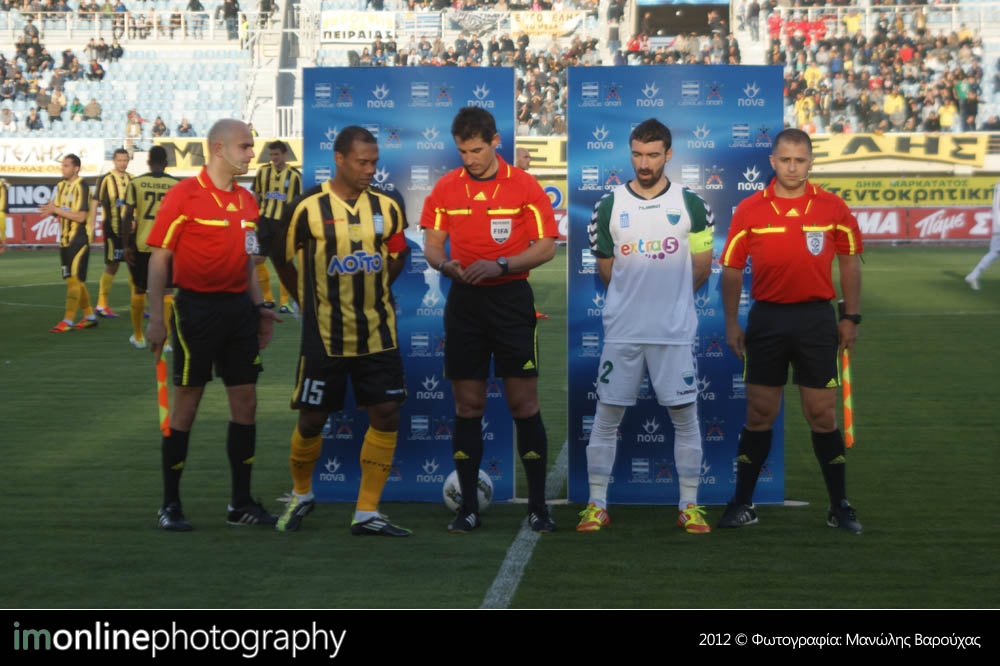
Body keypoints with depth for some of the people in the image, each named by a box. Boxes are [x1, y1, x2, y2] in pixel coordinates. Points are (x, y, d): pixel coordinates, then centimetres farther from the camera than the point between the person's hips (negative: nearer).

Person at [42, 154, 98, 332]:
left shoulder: (82, 186, -13)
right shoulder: (61, 186, 13)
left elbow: (81, 216, -18)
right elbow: (59, 210, 17)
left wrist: (56, 210, -18)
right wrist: (50, 210, -6)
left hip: (79, 239, -9)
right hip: (65, 239, 9)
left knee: (74, 279, -9)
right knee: (73, 281, 11)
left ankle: (67, 322, -10)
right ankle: (89, 316, 20)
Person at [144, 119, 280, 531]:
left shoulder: (246, 200, 11)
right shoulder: (184, 195, -8)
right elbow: (159, 258, -8)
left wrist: (258, 306, 14)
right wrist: (155, 319, -13)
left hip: (239, 308, 6)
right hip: (197, 307, -6)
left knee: (245, 403, 5)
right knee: (186, 404, 0)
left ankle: (241, 503, 14)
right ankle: (170, 505, 10)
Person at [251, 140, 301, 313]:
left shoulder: (294, 174, -2)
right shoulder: (262, 171, 3)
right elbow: (256, 196, 11)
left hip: (284, 222, -2)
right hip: (265, 220, 2)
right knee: (258, 259, 0)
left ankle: (285, 301, 9)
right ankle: (267, 297, 15)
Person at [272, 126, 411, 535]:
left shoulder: (387, 207, 2)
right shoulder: (307, 208, -8)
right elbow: (282, 259, 4)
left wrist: (372, 294, 11)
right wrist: (308, 302, 7)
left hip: (377, 333, 3)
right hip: (324, 335, -3)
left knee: (386, 415, -4)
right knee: (312, 421, 4)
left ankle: (366, 514, 5)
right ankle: (301, 495, 31)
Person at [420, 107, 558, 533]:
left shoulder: (524, 186, -2)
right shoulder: (446, 188, 7)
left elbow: (546, 247, -4)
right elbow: (431, 243, 9)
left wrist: (500, 265, -18)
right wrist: (443, 263, -14)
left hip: (511, 300, -2)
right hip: (463, 302, 3)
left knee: (524, 403, -3)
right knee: (467, 405, 4)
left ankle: (538, 506, 6)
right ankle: (468, 507, 11)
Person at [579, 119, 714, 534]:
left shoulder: (691, 206, 2)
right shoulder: (609, 205, 4)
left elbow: (701, 271, 8)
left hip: (675, 330, 0)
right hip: (621, 329, 1)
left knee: (685, 417, 2)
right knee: (606, 417, 2)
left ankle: (689, 506, 13)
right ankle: (597, 505, 11)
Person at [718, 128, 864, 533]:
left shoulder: (833, 208, 1)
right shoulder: (749, 210, 0)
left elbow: (849, 261, 9)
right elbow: (732, 269, 4)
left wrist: (851, 317, 5)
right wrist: (731, 323, -1)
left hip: (816, 319, 0)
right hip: (766, 319, 0)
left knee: (822, 415, 3)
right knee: (758, 415, 6)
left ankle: (839, 507, 13)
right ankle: (743, 504, 15)